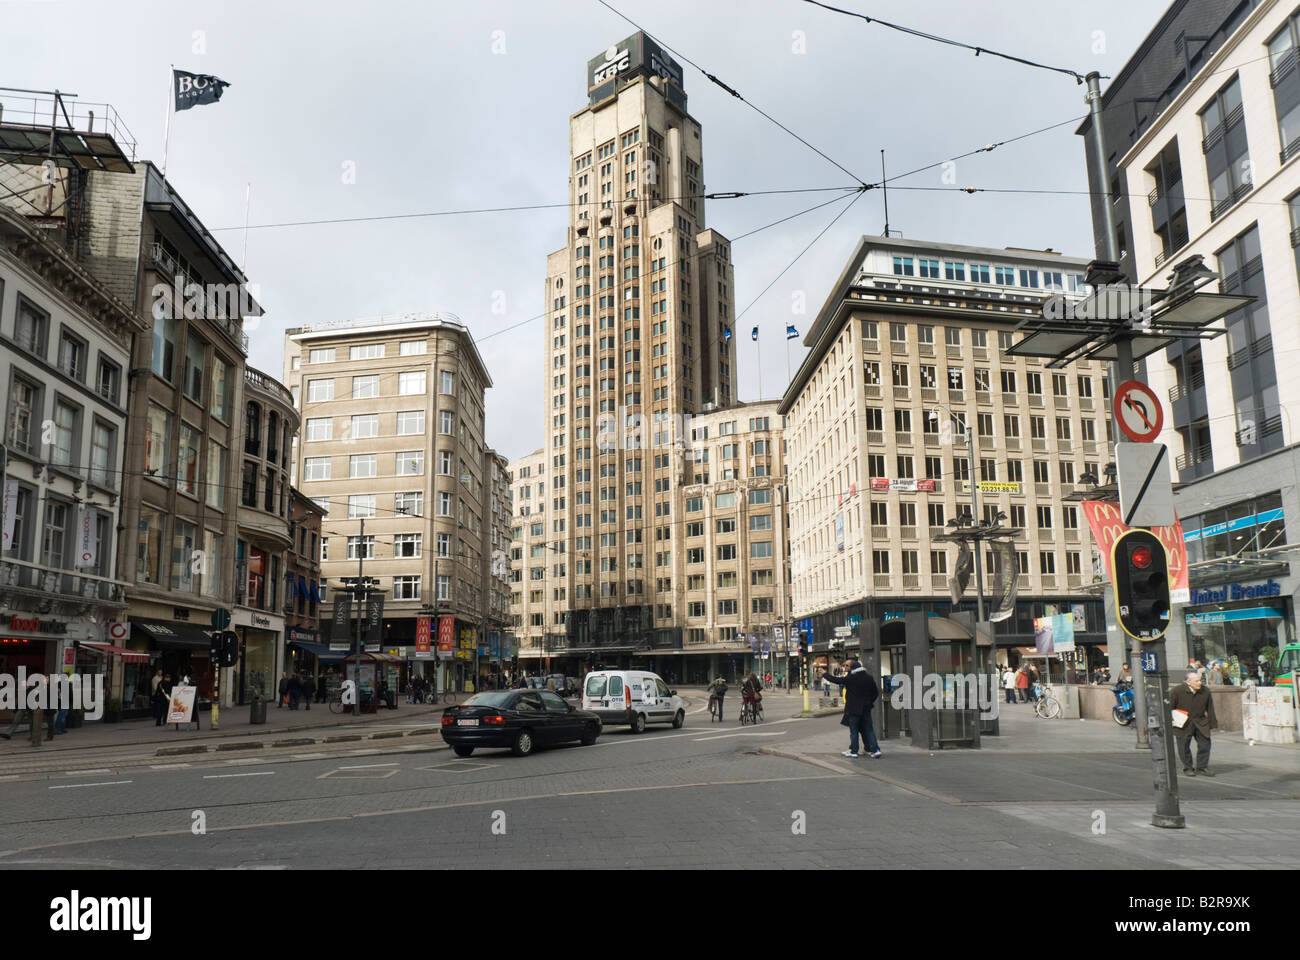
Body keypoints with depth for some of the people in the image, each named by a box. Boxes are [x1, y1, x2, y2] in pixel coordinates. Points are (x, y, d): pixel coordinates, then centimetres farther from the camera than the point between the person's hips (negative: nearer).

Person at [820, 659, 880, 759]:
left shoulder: (851, 678, -13)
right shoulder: (869, 678, 2)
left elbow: (836, 680, -6)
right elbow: (876, 692, 8)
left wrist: (824, 674, 7)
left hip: (853, 709, -4)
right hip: (866, 708, 4)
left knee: (854, 731, 3)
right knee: (868, 729, 8)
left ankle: (853, 752, 7)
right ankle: (875, 750, 4)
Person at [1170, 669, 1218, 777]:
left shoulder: (1205, 690, -5)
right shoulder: (1177, 691, -17)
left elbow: (1210, 708, 6)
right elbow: (1169, 707, -6)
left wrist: (1212, 723, 7)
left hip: (1200, 722, 3)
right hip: (1183, 724, -3)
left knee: (1205, 744, 0)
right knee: (1184, 747, 3)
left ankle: (1202, 767, 15)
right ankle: (1187, 768, 19)